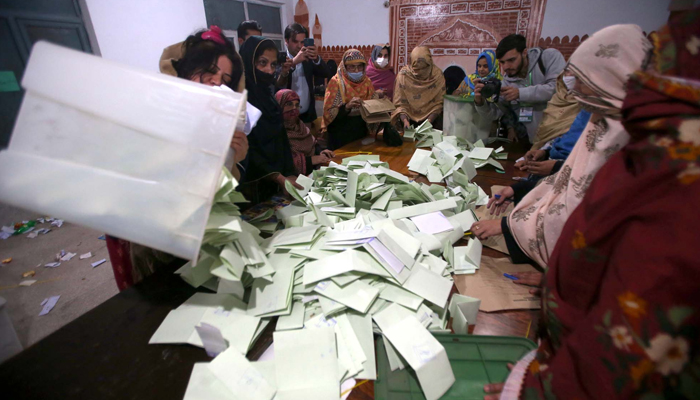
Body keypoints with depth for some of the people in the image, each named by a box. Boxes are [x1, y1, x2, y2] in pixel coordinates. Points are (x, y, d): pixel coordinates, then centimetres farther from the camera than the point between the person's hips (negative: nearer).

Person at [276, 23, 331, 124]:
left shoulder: (309, 59, 6)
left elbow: (326, 74, -5)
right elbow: (276, 82, -23)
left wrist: (316, 59, -23)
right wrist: (293, 62, -34)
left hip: (307, 116, 4)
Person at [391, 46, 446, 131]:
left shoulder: (438, 75, -5)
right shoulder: (403, 75, -8)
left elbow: (438, 103, -3)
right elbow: (400, 103, -7)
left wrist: (429, 121, -20)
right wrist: (405, 120, -26)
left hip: (430, 118, 1)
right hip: (409, 117, -1)